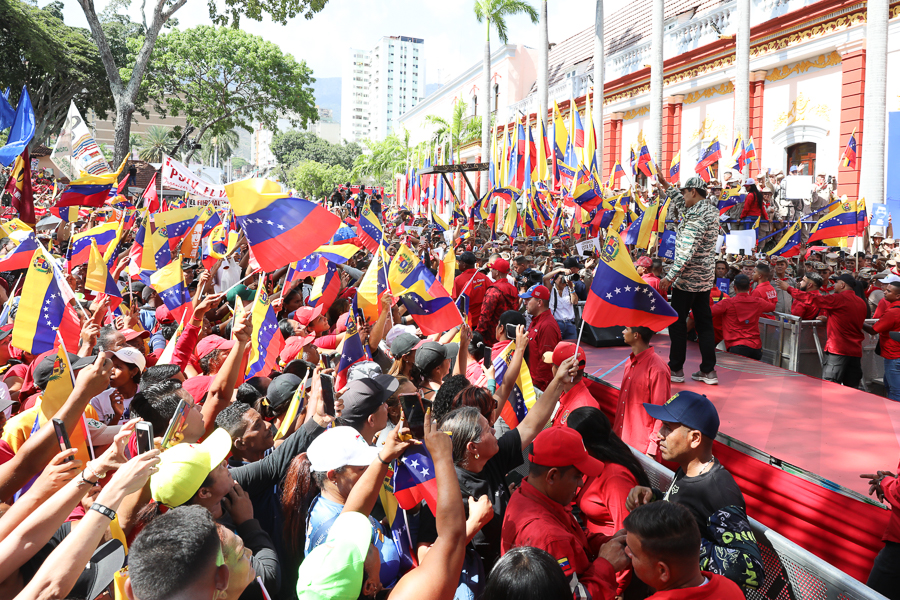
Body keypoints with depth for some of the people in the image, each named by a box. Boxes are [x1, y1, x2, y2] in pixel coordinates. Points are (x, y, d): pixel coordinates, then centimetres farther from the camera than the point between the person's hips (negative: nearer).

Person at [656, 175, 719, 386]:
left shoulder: (695, 217, -20)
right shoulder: (711, 211, 9)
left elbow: (687, 252, -26)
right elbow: (684, 206, 29)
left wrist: (670, 277, -23)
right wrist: (668, 188, 31)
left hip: (687, 279, -9)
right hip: (706, 278, 9)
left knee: (677, 323, 2)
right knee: (704, 323, 10)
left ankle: (676, 369, 9)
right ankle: (708, 371, 14)